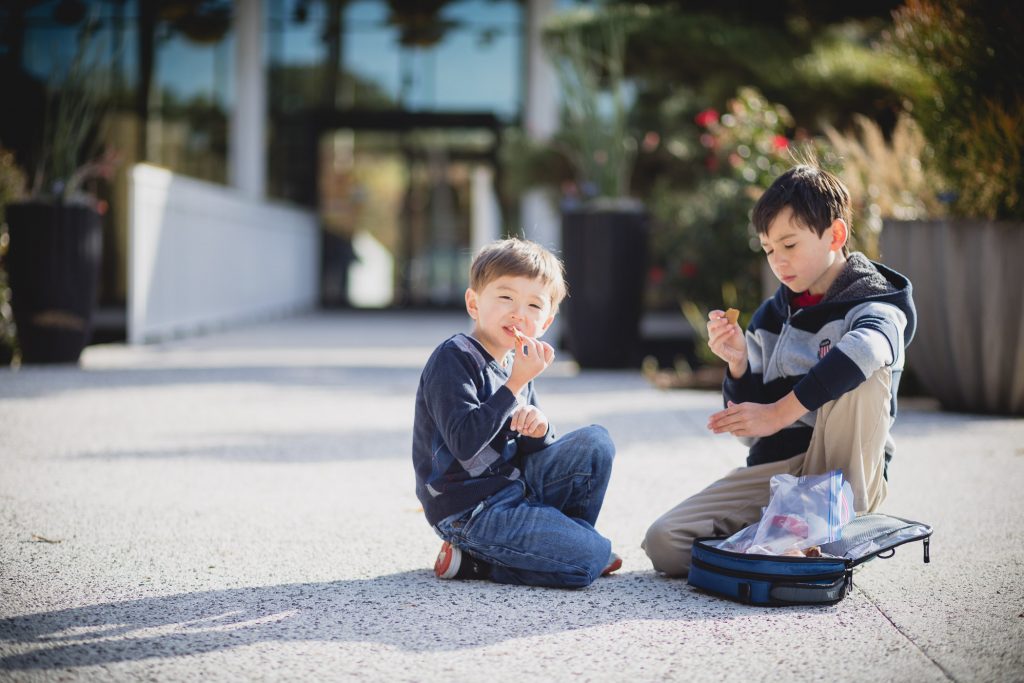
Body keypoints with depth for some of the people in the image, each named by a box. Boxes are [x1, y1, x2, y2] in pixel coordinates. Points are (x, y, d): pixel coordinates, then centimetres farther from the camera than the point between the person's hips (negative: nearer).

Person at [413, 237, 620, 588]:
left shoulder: (516, 364, 11)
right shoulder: (454, 358, -15)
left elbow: (529, 451, 16)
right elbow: (465, 442, -27)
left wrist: (539, 430, -9)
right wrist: (516, 384, -27)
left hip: (516, 488, 9)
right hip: (470, 511, -8)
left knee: (595, 442, 0)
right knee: (591, 559, -17)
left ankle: (566, 539, 9)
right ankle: (471, 559, -4)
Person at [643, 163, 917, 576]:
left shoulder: (875, 302, -5)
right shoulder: (770, 317, 10)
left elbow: (864, 348, -34)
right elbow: (752, 432, 8)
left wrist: (782, 411, -38)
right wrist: (739, 364, -9)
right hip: (773, 470, 4)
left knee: (861, 371, -30)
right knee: (664, 543, -16)